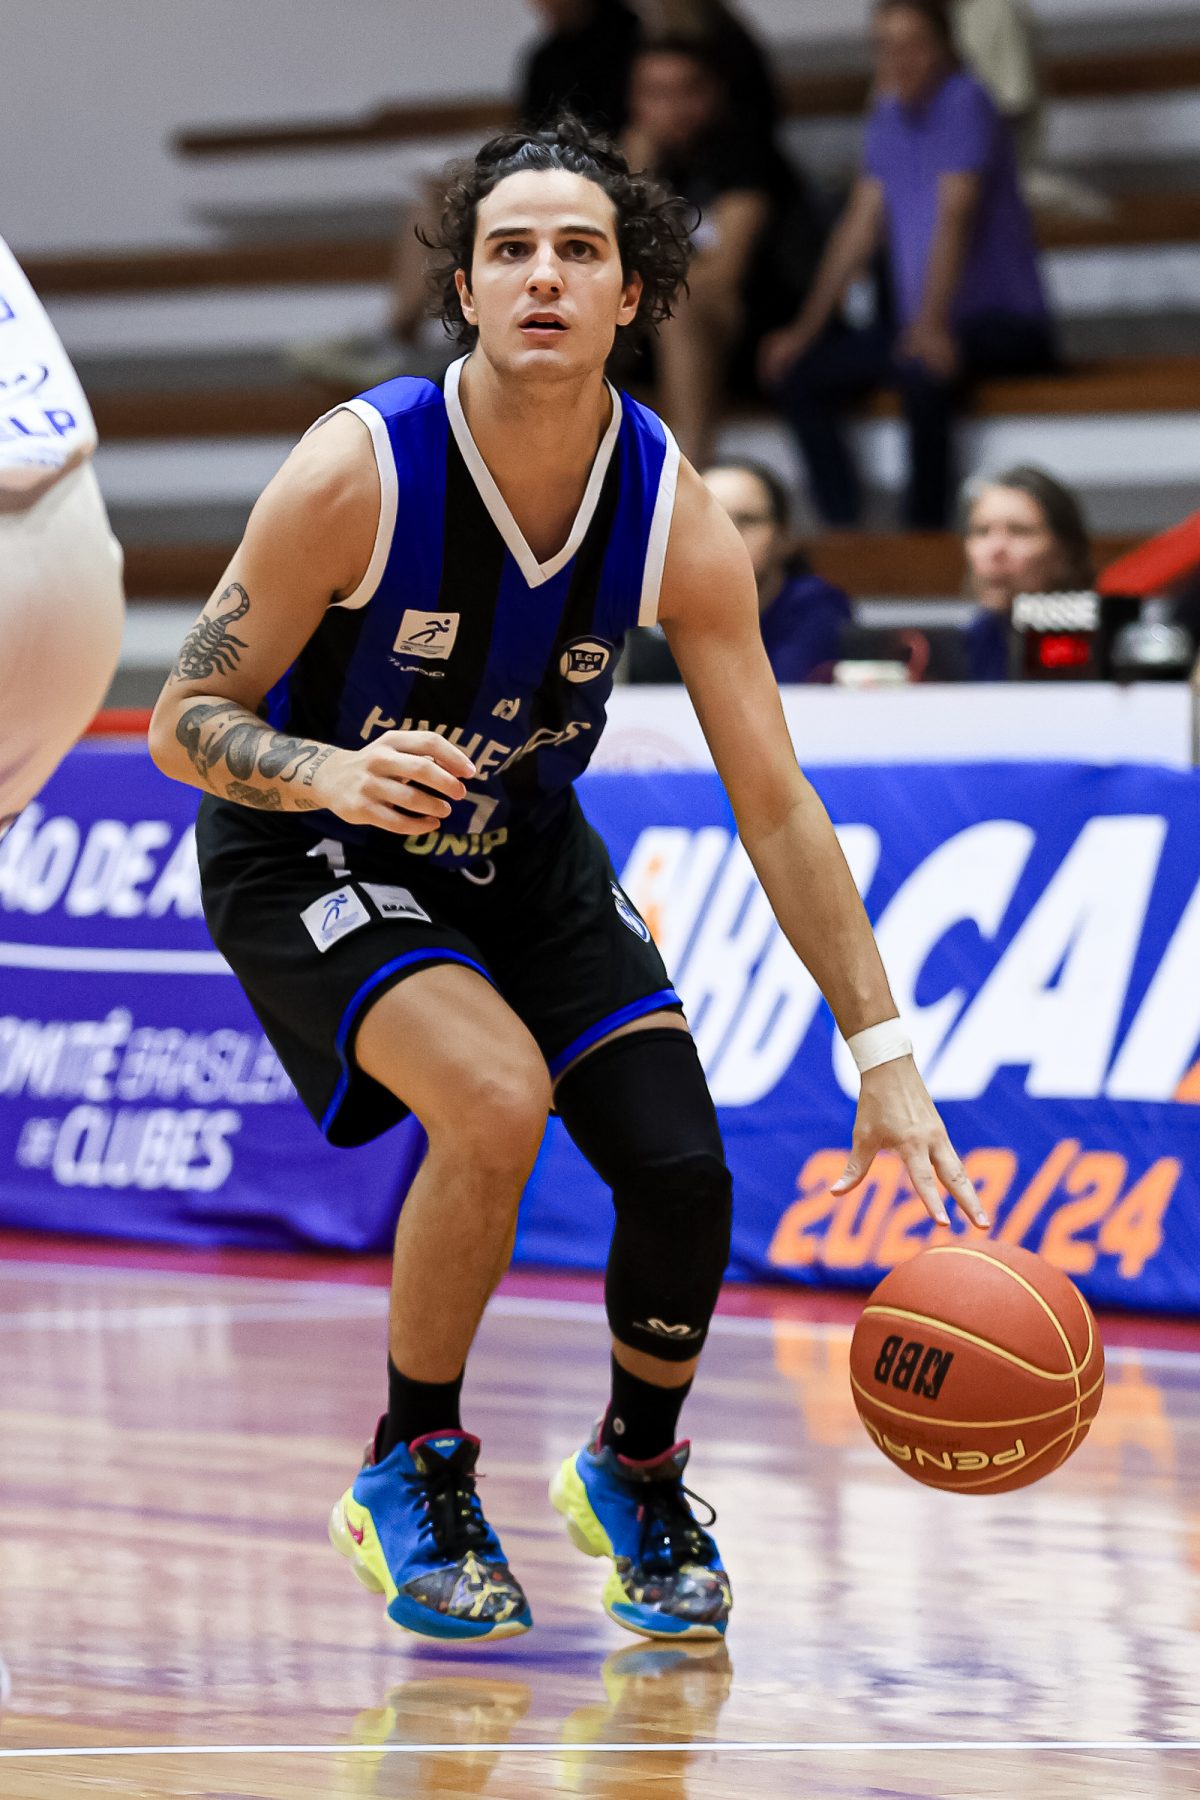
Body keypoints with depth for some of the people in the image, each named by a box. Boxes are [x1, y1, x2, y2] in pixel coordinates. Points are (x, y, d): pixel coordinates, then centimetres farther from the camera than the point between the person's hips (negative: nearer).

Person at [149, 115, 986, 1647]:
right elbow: (185, 725, -20)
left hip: (518, 852, 4)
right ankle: (412, 1477, -5)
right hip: (308, 848, -4)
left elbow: (776, 803, -13)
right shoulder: (357, 473, -28)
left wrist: (884, 1056, -18)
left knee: (681, 1170, -9)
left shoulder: (674, 516, -18)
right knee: (495, 1098, -30)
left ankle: (634, 1475, 24)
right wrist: (338, 774, -42)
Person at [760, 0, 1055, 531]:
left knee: (921, 367, -38)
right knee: (795, 372, -3)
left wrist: (931, 324, -32)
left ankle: (925, 530, -30)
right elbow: (859, 226, 14)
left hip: (1005, 324, -8)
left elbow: (954, 218, -22)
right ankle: (842, 529, -6)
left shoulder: (964, 105, -12)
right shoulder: (888, 119, 12)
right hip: (920, 322, 8)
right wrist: (807, 327, 7)